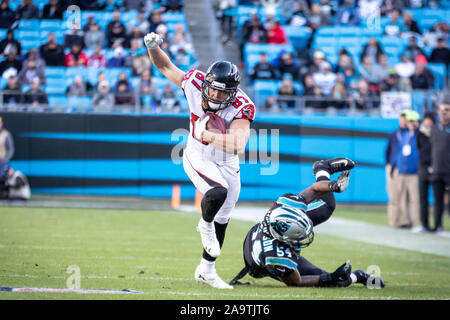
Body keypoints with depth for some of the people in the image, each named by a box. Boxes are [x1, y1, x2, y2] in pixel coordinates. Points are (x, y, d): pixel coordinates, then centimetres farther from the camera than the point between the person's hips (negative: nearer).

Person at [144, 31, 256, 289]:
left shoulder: (240, 109, -32)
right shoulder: (194, 83, -24)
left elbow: (237, 145, -47)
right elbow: (165, 66, -8)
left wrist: (206, 135, -45)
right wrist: (153, 47, -26)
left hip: (227, 165, 2)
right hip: (198, 158, -2)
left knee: (222, 219, 14)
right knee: (217, 192, -31)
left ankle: (207, 270, 35)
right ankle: (205, 224, 4)